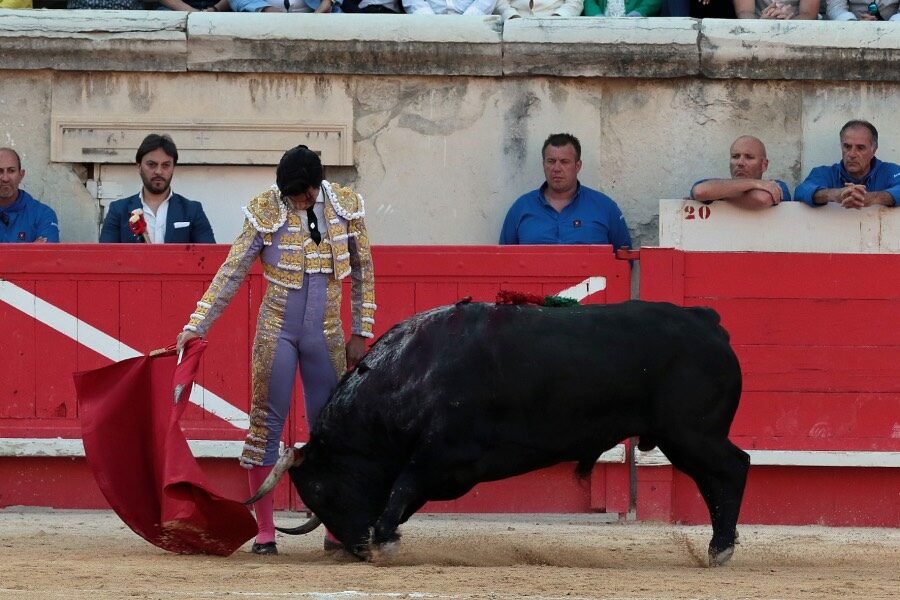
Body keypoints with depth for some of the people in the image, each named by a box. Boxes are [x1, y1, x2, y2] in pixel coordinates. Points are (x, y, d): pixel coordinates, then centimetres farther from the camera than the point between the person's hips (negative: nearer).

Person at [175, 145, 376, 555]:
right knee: (266, 425, -2)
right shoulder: (266, 211, -9)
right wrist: (196, 326, -12)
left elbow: (363, 273, 6)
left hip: (326, 336, 2)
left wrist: (361, 333, 5)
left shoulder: (346, 207, -3)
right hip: (276, 333, -2)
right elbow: (231, 273, -8)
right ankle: (265, 531, 4)